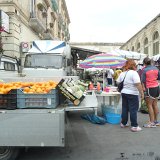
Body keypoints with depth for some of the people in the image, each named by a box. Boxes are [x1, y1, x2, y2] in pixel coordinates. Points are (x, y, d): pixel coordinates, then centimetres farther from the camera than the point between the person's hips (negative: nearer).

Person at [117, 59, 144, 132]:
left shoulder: (122, 73, 7)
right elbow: (138, 84, -20)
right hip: (132, 94, -7)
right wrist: (142, 93, -15)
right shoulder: (134, 73, -14)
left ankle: (123, 123, 25)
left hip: (124, 93, 7)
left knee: (125, 108, 15)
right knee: (133, 110, 0)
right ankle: (134, 126, 5)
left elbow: (118, 82, 11)